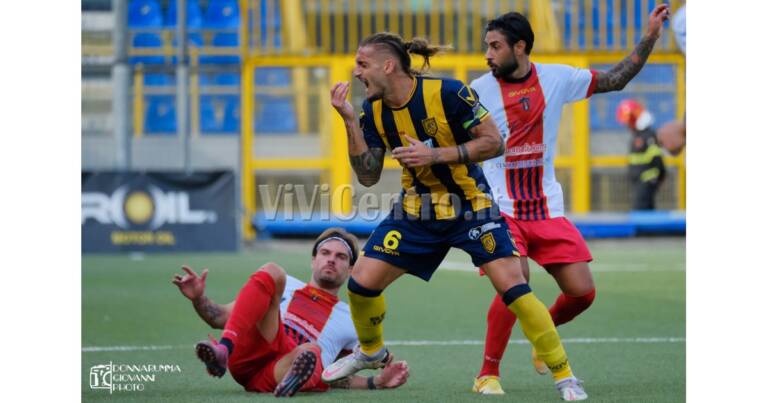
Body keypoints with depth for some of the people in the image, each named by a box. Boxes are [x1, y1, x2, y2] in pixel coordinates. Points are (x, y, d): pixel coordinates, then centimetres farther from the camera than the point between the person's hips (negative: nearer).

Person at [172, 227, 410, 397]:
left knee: (311, 352, -37)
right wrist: (198, 299, 7)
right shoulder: (287, 286, 29)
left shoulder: (351, 322, 29)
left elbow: (333, 378, 30)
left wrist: (377, 382, 13)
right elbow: (221, 318, 27)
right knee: (272, 272, -18)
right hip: (248, 359, 1)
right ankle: (223, 351, -36)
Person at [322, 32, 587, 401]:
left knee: (512, 287, -17)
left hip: (470, 207, -5)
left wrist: (436, 154, -26)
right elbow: (368, 176, -4)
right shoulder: (372, 111, -4)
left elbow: (494, 142, -17)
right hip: (416, 211, 5)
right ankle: (371, 352, 28)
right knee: (361, 283, -3)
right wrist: (349, 122, -14)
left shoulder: (448, 93, -21)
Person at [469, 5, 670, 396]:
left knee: (582, 291, -2)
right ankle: (487, 375, -10)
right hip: (501, 211, -4)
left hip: (548, 210, 4)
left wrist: (649, 36, 3)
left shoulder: (556, 78, 2)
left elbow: (616, 79, 9)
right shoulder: (479, 90, -6)